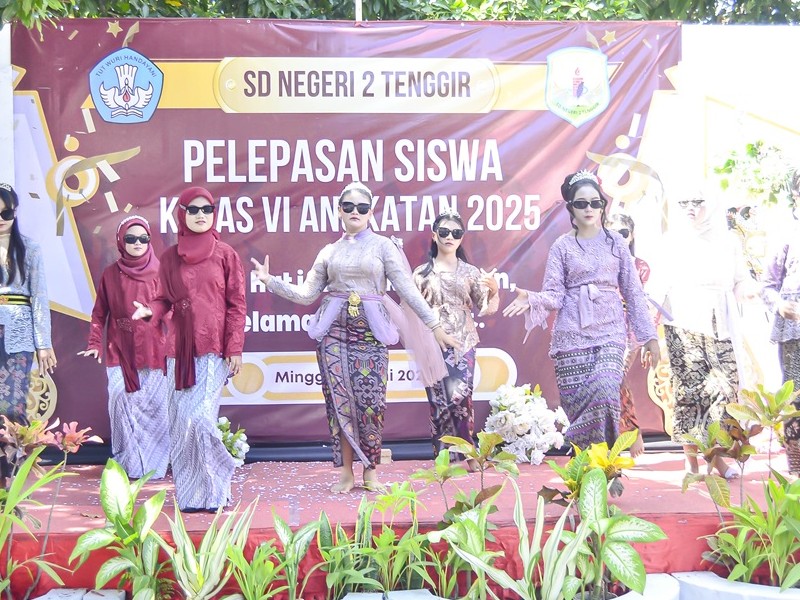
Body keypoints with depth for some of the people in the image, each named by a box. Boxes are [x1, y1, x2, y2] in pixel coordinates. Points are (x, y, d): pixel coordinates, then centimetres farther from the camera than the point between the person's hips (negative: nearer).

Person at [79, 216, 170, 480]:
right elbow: (99, 313, 9)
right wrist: (94, 344, 0)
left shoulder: (159, 272, 2)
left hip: (153, 352, -1)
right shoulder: (111, 274, 6)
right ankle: (128, 464, 5)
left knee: (155, 406, -1)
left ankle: (154, 463, 12)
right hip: (120, 352, 1)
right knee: (123, 404, -5)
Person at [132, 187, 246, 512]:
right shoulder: (170, 257, 9)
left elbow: (236, 305, 1)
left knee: (198, 418, -12)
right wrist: (151, 311, -11)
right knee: (180, 423, 3)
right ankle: (190, 492, 15)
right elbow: (165, 299, 12)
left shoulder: (225, 254, 3)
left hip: (214, 350, -3)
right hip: (181, 350, 3)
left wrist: (235, 348, -5)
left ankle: (212, 489, 7)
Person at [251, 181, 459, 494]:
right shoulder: (329, 252, 12)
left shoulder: (383, 246, 5)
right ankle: (346, 472, 7)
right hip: (335, 329, 2)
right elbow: (306, 294, 11)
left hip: (371, 330, -2)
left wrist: (434, 325, -4)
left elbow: (407, 289, 1)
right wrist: (270, 281, 2)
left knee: (370, 401, -5)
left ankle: (371, 471, 8)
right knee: (340, 400, -1)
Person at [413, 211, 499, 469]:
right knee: (438, 402, 0)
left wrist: (493, 291, -14)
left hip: (463, 344, 0)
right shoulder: (422, 273, 6)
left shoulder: (470, 272, 8)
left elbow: (485, 309, 5)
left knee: (460, 399, -11)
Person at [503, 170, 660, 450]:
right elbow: (555, 294, -1)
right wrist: (532, 300, -22)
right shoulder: (562, 246, 7)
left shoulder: (616, 242, 9)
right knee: (577, 402, -3)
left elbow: (633, 292, 10)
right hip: (572, 334, 0)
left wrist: (648, 336, 7)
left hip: (610, 332, 0)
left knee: (604, 393, -20)